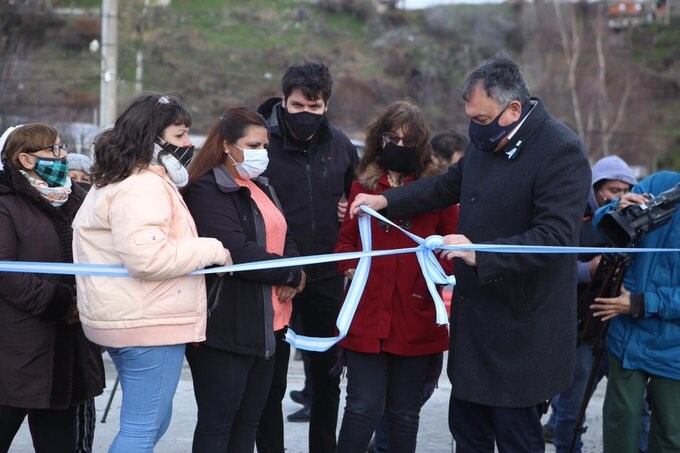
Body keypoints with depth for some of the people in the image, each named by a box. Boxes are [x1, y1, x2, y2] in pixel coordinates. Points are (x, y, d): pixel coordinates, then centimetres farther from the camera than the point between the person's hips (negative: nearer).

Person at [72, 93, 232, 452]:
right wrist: (211, 250, -17)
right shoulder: (144, 187, -17)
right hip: (150, 325, -11)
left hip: (125, 323, 11)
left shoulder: (114, 182, 19)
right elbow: (147, 257, -29)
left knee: (152, 420, 19)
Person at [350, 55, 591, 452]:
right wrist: (387, 201, 13)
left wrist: (480, 255, -33)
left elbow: (554, 236, -26)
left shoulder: (561, 151, -18)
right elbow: (447, 186, 25)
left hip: (521, 327, -8)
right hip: (475, 317, 8)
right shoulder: (486, 144, 8)